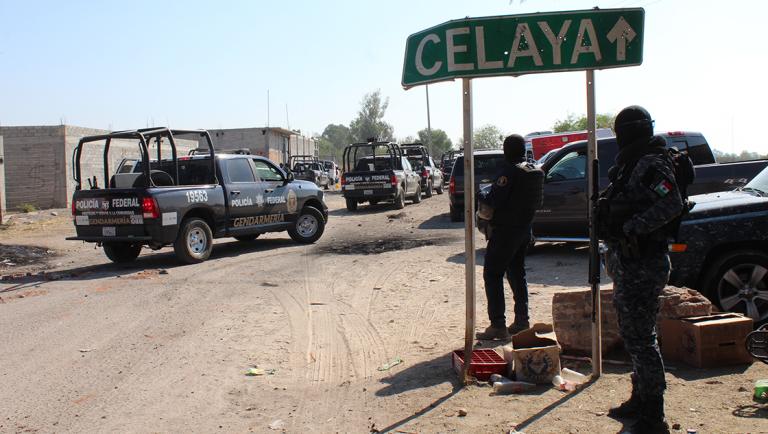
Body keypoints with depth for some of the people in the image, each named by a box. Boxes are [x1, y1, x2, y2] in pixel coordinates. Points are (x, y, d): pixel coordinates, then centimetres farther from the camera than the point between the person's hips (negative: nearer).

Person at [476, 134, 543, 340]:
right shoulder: (535, 172, 8)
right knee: (517, 274, 18)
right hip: (524, 229, 9)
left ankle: (498, 325, -4)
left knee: (492, 275, -2)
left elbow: (495, 200, -21)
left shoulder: (509, 171, -18)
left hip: (505, 231, -8)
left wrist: (481, 200, -2)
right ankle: (522, 321, 22)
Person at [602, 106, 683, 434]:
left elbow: (672, 204, -29)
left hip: (642, 267, -10)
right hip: (629, 265, 10)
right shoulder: (632, 164, 15)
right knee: (633, 335, 19)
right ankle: (639, 402, 33)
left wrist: (631, 227, -27)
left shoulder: (651, 164, -15)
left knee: (640, 339, -5)